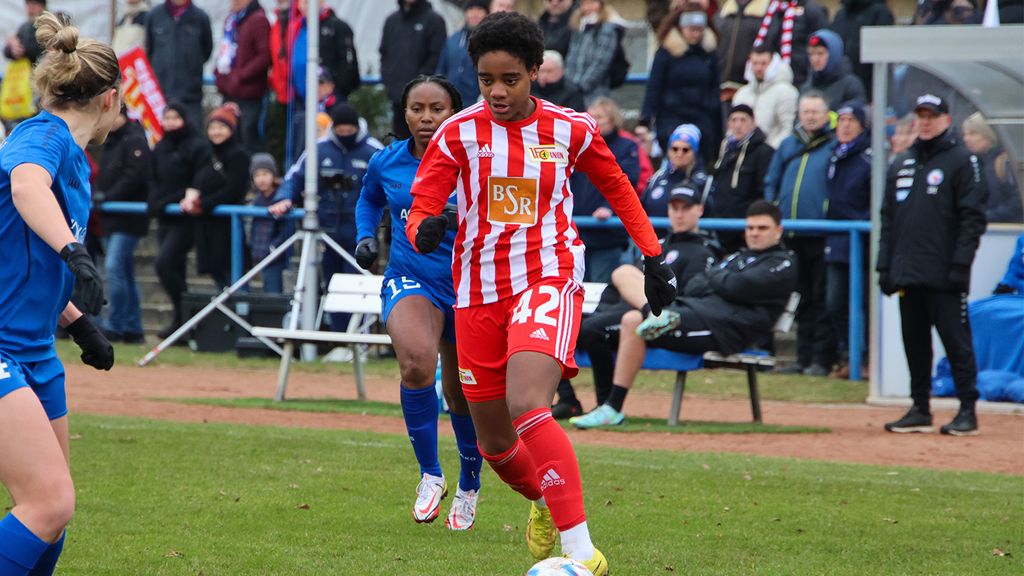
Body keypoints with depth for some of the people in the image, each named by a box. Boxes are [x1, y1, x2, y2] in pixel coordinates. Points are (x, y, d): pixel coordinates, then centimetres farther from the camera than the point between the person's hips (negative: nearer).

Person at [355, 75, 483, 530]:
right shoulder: (387, 163, 0)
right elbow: (369, 199, 23)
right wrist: (366, 236, 6)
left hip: (468, 285, 0)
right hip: (411, 281, 0)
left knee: (463, 396, 10)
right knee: (416, 361, -30)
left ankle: (468, 488, 38)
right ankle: (430, 475, -14)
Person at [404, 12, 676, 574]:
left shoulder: (570, 129, -1)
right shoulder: (459, 133, -1)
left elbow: (617, 188, 17)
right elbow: (421, 207, -3)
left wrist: (653, 256, 16)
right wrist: (424, 230, -27)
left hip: (548, 280, -3)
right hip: (478, 291, 3)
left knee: (526, 405, -28)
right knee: (494, 440, 11)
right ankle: (544, 504, 45)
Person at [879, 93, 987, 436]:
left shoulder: (961, 161, -1)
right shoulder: (901, 164, 18)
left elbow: (973, 218, -7)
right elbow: (888, 219, 18)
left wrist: (960, 265, -14)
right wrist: (884, 266, 10)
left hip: (944, 276, -6)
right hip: (908, 273, 6)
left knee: (957, 342, -5)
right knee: (914, 342, 8)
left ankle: (968, 411, -2)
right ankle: (920, 410, 14)